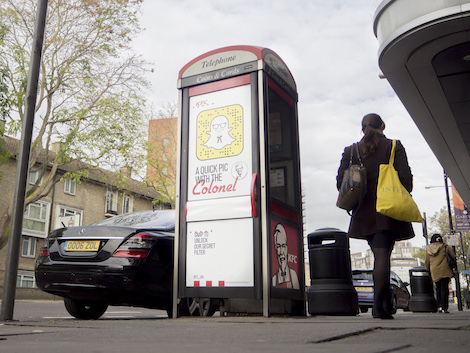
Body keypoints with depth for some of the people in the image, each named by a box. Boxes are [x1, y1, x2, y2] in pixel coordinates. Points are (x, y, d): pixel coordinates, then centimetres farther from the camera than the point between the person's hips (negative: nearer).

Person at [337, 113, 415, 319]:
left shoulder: (350, 151, 7)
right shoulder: (394, 147, 2)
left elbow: (341, 181, 2)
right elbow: (405, 178, -5)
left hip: (364, 213, 3)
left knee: (379, 254, 15)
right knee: (383, 254, -5)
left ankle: (386, 304, 20)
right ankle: (379, 304, -13)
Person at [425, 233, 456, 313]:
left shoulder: (428, 248, 9)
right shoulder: (445, 246, 2)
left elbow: (427, 261, 14)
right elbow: (453, 256, 3)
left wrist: (428, 269, 28)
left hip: (434, 271, 3)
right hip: (445, 270, -2)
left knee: (438, 289, 14)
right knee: (444, 288, -3)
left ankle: (439, 306, 7)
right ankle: (444, 308, -8)